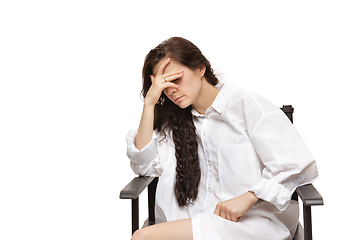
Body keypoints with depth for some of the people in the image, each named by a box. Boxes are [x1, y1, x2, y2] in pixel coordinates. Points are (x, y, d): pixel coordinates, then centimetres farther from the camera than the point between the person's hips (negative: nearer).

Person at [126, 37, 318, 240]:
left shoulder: (246, 105, -5)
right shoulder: (179, 121, 15)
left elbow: (298, 166, -11)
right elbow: (145, 165, 2)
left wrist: (247, 198, -21)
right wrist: (149, 103, -2)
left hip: (254, 221, -7)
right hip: (206, 220, 7)